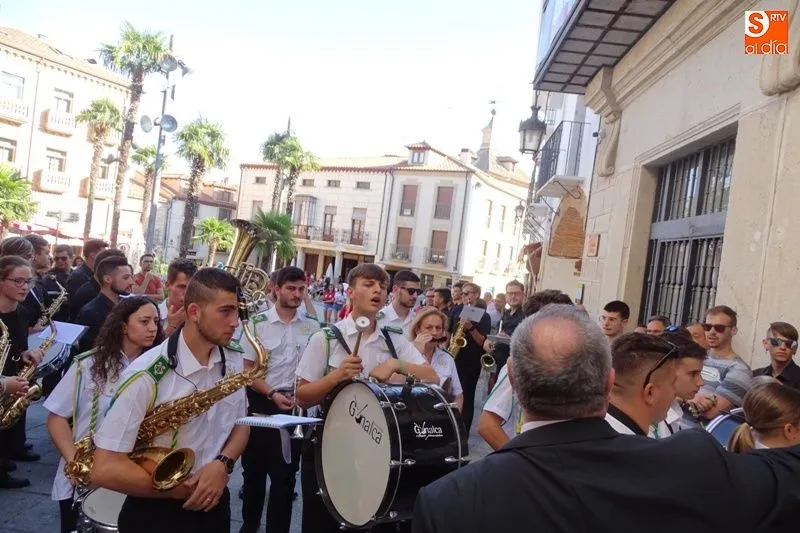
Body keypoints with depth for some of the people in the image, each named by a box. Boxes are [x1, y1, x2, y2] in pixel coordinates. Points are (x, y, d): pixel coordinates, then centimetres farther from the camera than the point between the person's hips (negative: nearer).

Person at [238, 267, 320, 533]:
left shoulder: (312, 326, 0)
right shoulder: (259, 323, -5)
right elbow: (248, 370, -4)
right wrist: (273, 394, -16)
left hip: (297, 406, 0)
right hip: (261, 403, 0)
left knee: (285, 473, 6)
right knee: (254, 468, 14)